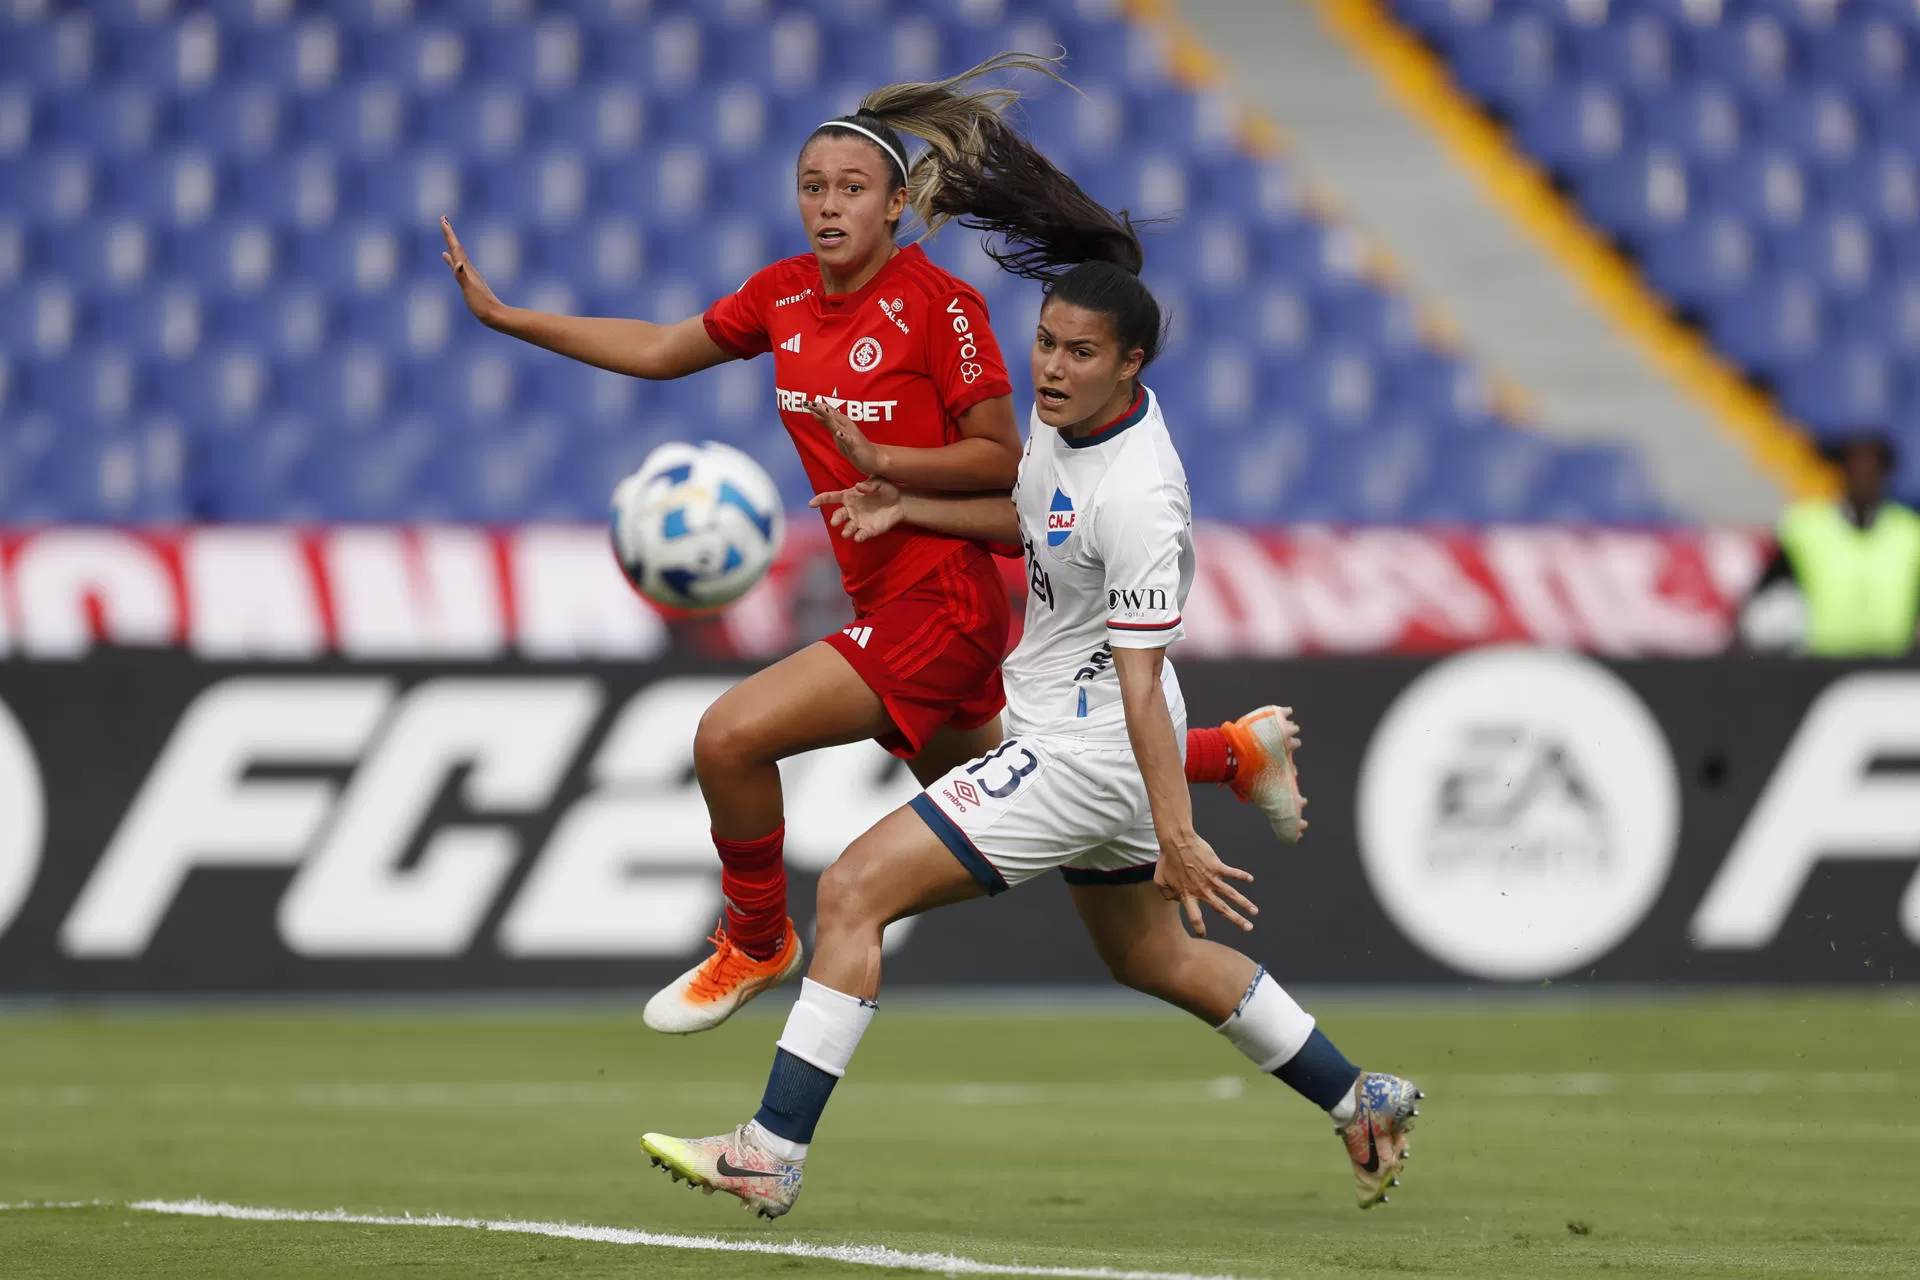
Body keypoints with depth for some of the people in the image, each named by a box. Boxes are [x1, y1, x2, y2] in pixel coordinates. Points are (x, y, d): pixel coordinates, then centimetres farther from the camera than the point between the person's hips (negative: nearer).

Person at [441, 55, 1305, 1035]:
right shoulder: (783, 294, 3)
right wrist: (503, 314, 11)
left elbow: (1001, 458, -14)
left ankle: (756, 945, 10)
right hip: (886, 596, 8)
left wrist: (878, 460, -27)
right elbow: (659, 351, 15)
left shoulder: (938, 302, -17)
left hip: (938, 602, -8)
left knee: (729, 738, -16)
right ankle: (1234, 751, 42)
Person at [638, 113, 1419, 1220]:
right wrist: (909, 509, 8)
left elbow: (1141, 680, -27)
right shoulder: (1073, 407, 0)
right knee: (1154, 958, 26)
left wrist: (1176, 837, -28)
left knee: (855, 889, -13)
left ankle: (775, 1153, -11)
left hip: (1085, 755, -10)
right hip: (1070, 743, 10)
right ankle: (1361, 1099, 39)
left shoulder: (1137, 500, -27)